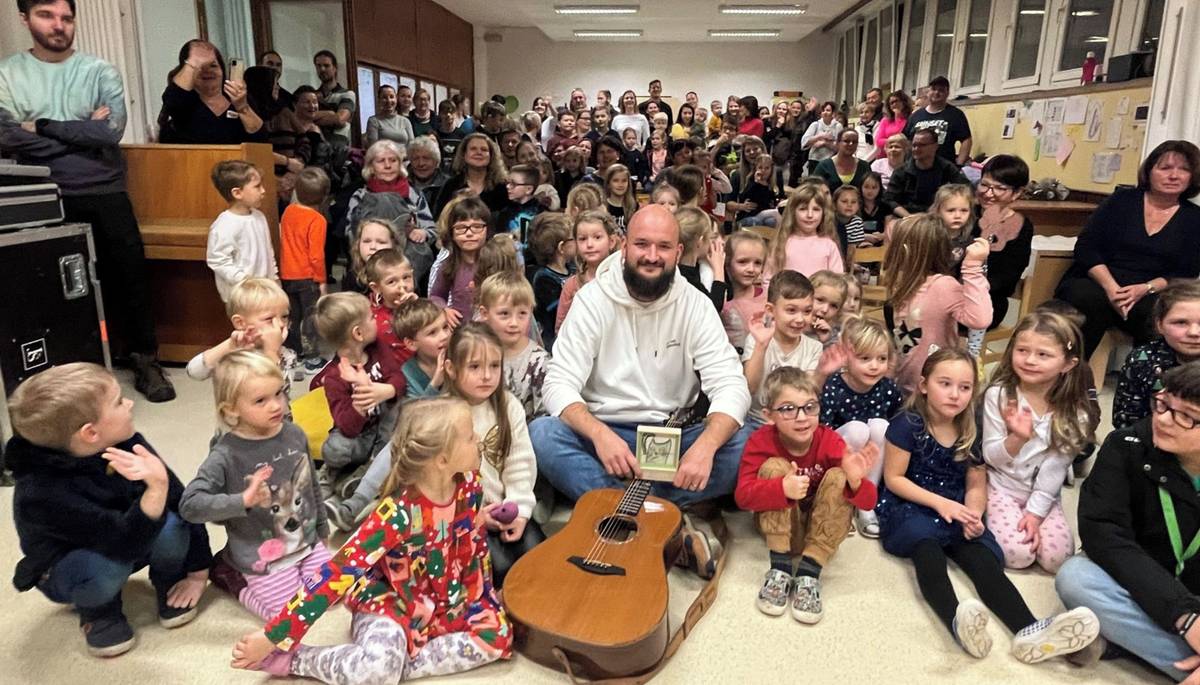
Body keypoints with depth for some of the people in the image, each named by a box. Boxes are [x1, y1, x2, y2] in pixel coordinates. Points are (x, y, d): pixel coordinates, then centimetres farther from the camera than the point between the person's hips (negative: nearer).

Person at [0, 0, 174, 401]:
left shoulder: (100, 72, 2)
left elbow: (112, 131, -12)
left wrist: (43, 126, -10)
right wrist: (83, 132, -12)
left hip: (105, 193, 0)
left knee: (130, 275, 0)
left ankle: (145, 361, 11)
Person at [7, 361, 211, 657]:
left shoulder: (126, 442, -23)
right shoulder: (41, 494, -35)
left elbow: (179, 499, -17)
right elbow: (126, 541, -38)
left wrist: (198, 572, -15)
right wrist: (156, 486, -55)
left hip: (124, 542, 4)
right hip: (66, 568, -3)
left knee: (170, 527, -29)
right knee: (105, 566, -37)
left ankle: (169, 583, 3)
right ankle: (97, 610, -2)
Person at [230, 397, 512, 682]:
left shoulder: (470, 485, -15)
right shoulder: (400, 512, -32)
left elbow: (476, 544, 3)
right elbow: (338, 572, -32)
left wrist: (483, 595, 10)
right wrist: (272, 637, -31)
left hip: (446, 598, 6)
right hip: (391, 600, -6)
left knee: (498, 636, -16)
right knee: (378, 665, -34)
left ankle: (400, 664, -13)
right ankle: (292, 658, -8)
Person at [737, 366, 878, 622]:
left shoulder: (830, 442, -18)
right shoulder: (761, 441, -18)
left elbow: (868, 502, -21)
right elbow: (742, 495, -28)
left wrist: (855, 481, -45)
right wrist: (782, 488, -46)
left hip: (822, 527, 1)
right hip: (777, 525, -1)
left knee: (838, 477, -25)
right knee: (774, 466, -25)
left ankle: (809, 574, -27)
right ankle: (780, 569, -24)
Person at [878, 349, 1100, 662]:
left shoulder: (971, 431, 5)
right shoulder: (907, 425, -10)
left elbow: (976, 485, 9)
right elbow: (894, 479, -9)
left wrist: (973, 515, -12)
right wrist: (940, 503, -18)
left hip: (955, 511, 5)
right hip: (909, 507, -5)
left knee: (984, 558, -23)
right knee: (927, 550, -36)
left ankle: (1028, 631, -44)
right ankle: (957, 623, -60)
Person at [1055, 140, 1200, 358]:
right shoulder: (1121, 200, 7)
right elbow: (1086, 247, -2)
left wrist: (1145, 289, -16)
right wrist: (1110, 287, -18)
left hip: (1149, 295, 1)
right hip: (1096, 284, -1)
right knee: (1085, 297, -36)